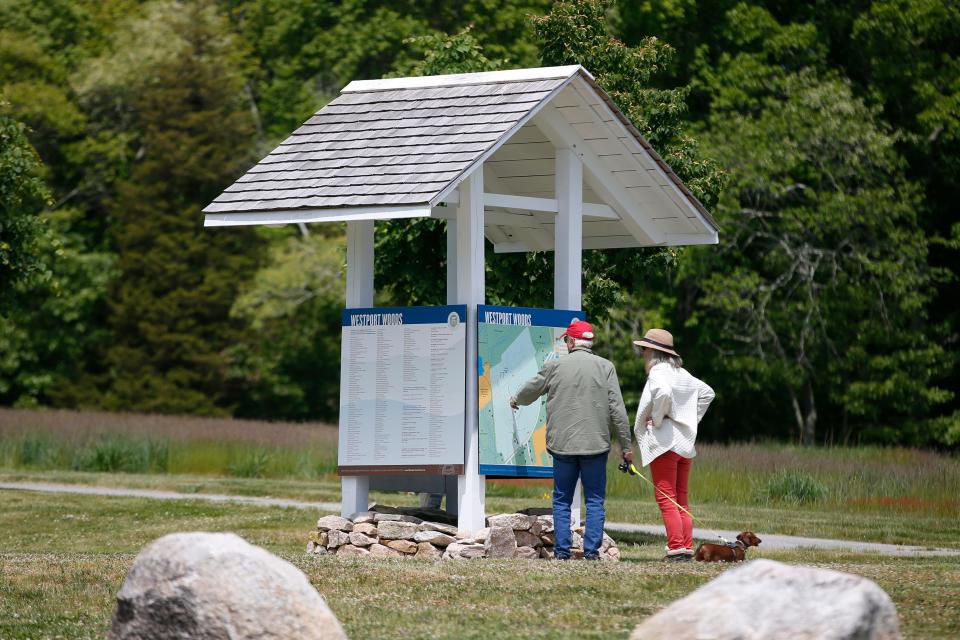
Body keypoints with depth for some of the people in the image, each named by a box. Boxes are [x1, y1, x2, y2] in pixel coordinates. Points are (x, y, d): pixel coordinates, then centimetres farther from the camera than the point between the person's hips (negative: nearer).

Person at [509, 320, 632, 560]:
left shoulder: (555, 366, 1)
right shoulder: (605, 367, -1)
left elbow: (531, 389, 18)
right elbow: (617, 409, -3)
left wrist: (515, 401, 41)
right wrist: (626, 445, 2)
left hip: (563, 444, 0)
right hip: (596, 444, 0)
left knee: (562, 500, 10)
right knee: (595, 500, 6)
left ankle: (562, 550, 6)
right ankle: (592, 550, -1)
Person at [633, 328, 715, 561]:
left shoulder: (658, 371, -10)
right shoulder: (682, 373, 16)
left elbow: (664, 393, -31)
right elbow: (707, 392, 28)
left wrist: (657, 419, -16)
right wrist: (692, 419, 21)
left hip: (664, 443, -9)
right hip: (686, 443, 9)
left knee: (666, 498, -6)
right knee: (681, 499, 11)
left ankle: (676, 546, -12)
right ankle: (687, 547, 9)